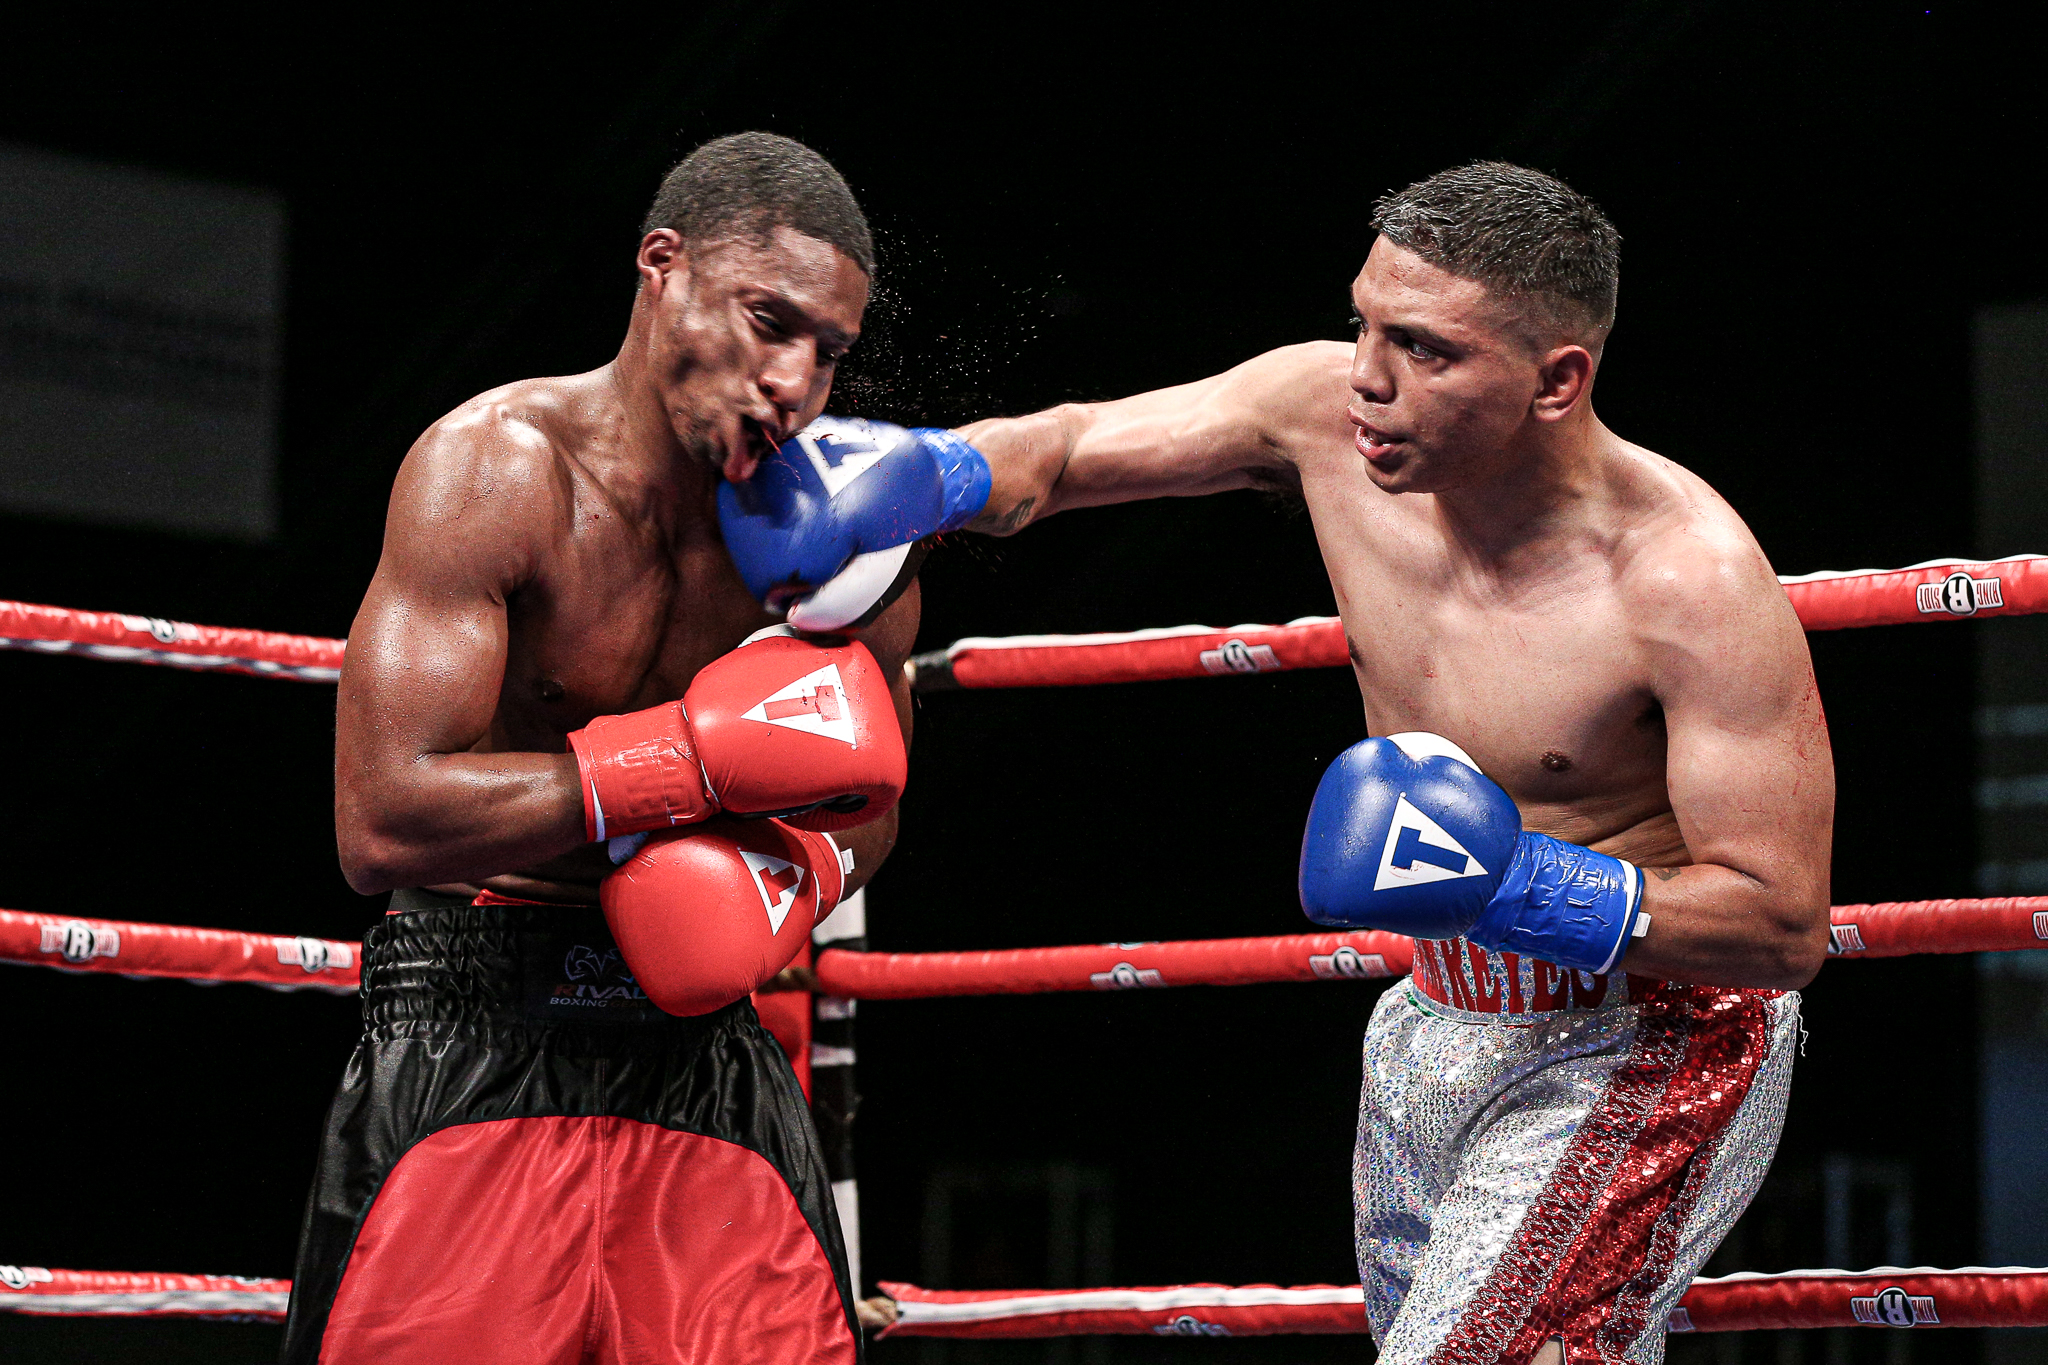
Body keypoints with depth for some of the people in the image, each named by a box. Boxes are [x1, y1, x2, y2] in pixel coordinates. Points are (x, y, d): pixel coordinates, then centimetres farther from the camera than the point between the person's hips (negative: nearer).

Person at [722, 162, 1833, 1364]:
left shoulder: (1693, 580, -28)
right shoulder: (1326, 412, -11)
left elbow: (1787, 929, -24)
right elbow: (1062, 451, 1)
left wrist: (1516, 885, -35)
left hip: (1644, 1042, -7)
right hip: (1440, 1027, 7)